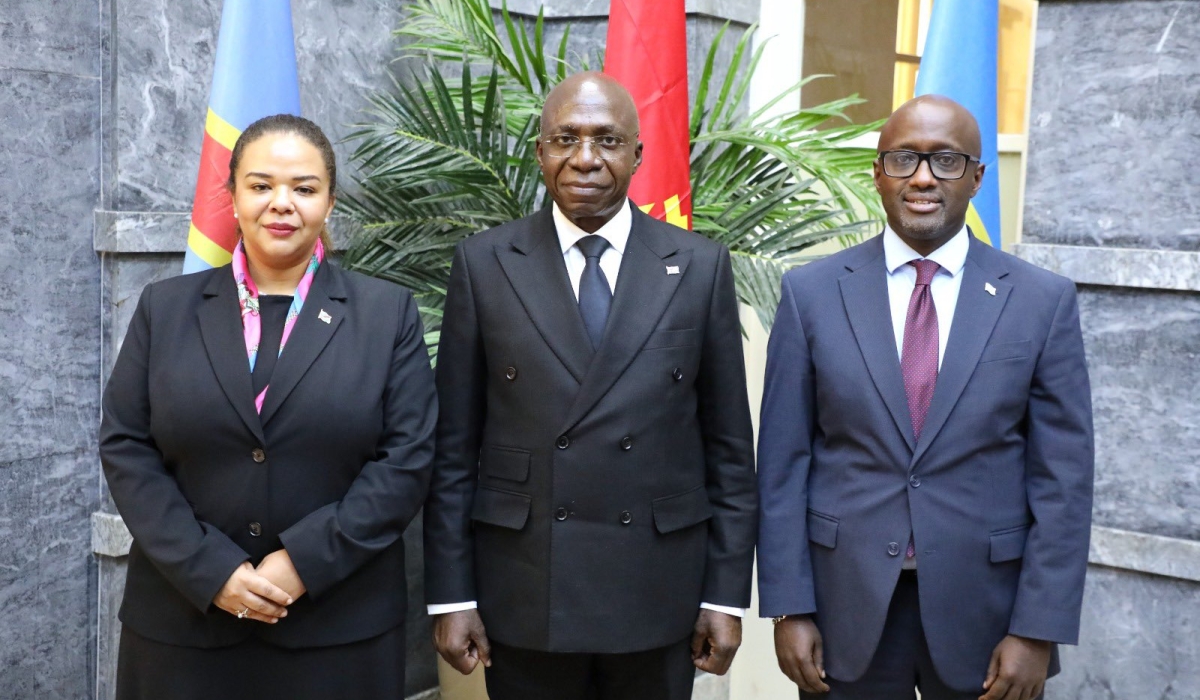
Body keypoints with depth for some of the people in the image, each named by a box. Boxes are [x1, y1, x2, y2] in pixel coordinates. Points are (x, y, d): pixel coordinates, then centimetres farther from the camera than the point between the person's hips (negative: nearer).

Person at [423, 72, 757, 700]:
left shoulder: (700, 266, 1)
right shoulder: (484, 264, -1)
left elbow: (729, 444, 2)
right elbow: (454, 445, 0)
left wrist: (727, 594, 0)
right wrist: (451, 595, -3)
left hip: (659, 588, 1)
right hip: (522, 590, 0)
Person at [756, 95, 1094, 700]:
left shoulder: (1042, 301, -2)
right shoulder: (813, 292, -1)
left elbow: (1062, 478, -2)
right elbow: (782, 463, -1)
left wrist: (1037, 632, -6)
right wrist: (789, 608, -4)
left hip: (985, 607, 0)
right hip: (846, 609, 0)